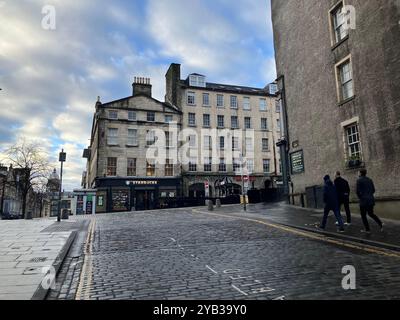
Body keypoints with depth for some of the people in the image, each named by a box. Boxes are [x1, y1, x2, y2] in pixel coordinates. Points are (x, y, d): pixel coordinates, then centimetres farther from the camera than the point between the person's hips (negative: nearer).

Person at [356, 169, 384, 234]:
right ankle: (380, 223, 2)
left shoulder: (359, 180, -10)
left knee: (363, 215, 6)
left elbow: (358, 191, -12)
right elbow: (373, 190, 11)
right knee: (371, 213, 21)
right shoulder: (370, 180, 10)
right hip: (371, 199, 7)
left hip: (363, 200, -7)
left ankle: (367, 229, 9)